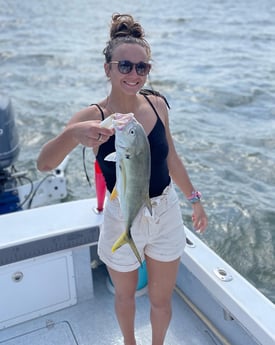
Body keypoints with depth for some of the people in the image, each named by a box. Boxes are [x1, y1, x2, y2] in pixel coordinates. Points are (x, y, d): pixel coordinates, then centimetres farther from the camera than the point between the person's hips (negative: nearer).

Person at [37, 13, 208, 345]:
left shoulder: (157, 104, -7)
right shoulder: (92, 117, -18)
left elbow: (171, 158, 6)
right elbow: (44, 163, -28)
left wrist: (194, 198, 14)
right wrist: (72, 134, -48)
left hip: (167, 215, 3)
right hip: (123, 220, -2)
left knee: (161, 299, 20)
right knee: (125, 295, 24)